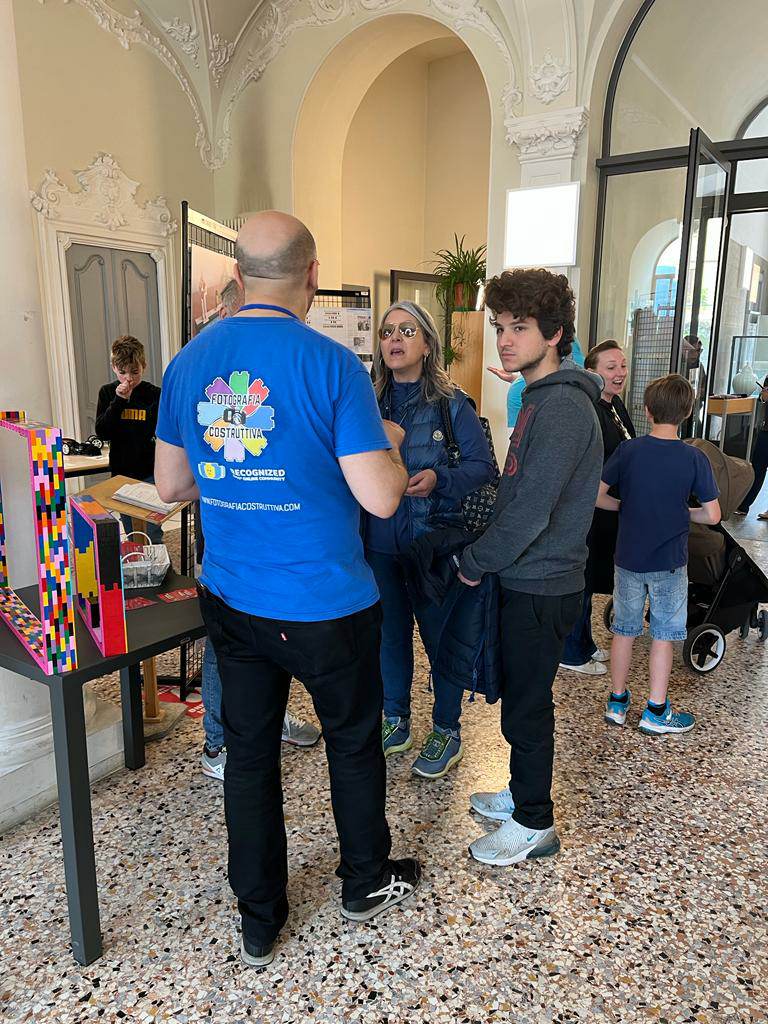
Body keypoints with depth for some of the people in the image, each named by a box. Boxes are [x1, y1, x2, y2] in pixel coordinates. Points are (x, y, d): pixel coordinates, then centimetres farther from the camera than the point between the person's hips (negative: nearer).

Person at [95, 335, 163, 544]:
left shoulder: (154, 394, -6)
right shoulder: (107, 393, 2)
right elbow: (102, 432, -7)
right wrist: (118, 401, -16)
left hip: (150, 473, -3)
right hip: (120, 473, 3)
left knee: (153, 537, 0)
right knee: (131, 536, 14)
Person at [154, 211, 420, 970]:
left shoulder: (189, 362, 0)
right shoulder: (332, 365, -16)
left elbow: (170, 486, 6)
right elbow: (380, 498, -18)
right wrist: (388, 446, 2)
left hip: (231, 600, 5)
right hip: (325, 605, -4)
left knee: (248, 751, 17)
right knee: (353, 741, 19)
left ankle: (258, 922, 34)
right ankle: (365, 884, 41)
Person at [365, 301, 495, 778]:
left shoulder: (451, 404, -6)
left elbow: (484, 466, -7)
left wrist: (439, 479, -23)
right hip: (379, 542, 4)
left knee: (442, 636, 7)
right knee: (389, 633, 16)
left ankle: (448, 731, 27)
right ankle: (396, 719, 36)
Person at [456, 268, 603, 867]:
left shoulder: (563, 406, -21)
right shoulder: (542, 399, 11)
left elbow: (530, 513, -25)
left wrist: (475, 564, -12)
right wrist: (487, 559, 11)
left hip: (542, 586, -9)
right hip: (528, 577, 9)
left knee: (527, 706, 5)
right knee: (520, 696, 21)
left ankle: (534, 824, 24)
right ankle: (525, 794, 39)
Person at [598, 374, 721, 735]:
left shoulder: (628, 450, -8)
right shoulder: (694, 458, -10)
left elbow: (596, 495, -9)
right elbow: (712, 515, -8)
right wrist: (682, 513, 10)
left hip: (629, 558, 1)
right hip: (670, 562, -1)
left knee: (624, 630, 14)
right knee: (663, 635, 11)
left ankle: (617, 702, 25)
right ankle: (656, 711, 19)